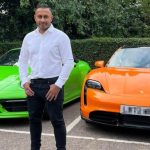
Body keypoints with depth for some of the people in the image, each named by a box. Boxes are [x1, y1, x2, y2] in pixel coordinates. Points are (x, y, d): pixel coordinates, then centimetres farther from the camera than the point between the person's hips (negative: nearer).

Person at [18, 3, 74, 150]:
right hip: (33, 85, 5)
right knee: (34, 119, 14)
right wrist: (24, 81, 1)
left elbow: (69, 62, -9)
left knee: (57, 120, 3)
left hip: (52, 84, -5)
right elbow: (22, 61, 14)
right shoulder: (29, 37, 10)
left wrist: (58, 85, -15)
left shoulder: (60, 36, -5)